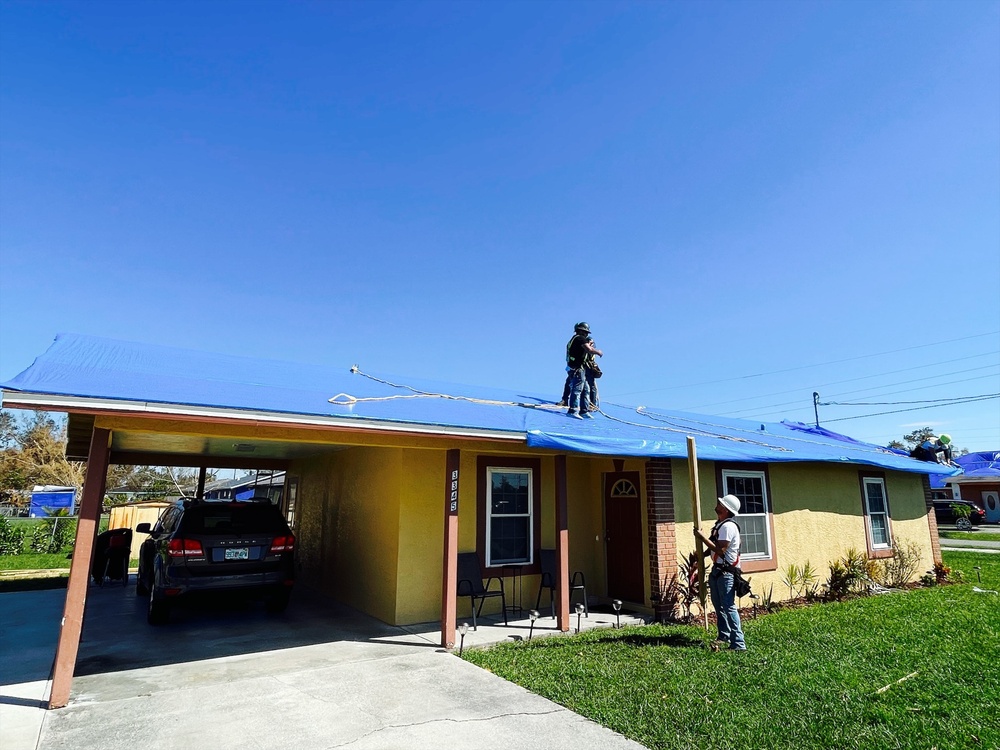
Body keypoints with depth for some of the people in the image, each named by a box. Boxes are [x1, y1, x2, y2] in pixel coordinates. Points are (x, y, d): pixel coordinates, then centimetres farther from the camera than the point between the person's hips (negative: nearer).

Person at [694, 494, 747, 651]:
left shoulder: (728, 526, -19)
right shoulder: (719, 524, 12)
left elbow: (720, 550, -25)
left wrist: (703, 537, -19)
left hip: (726, 572, -10)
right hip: (717, 570, 10)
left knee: (729, 607, -10)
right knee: (719, 606, 17)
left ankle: (738, 643, -8)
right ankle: (724, 637, 29)